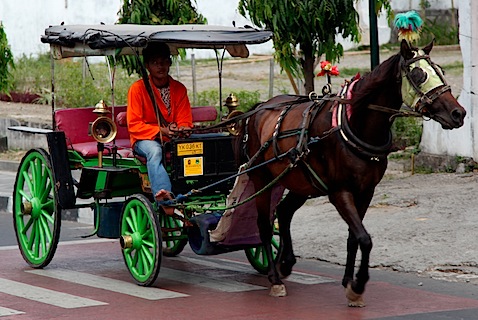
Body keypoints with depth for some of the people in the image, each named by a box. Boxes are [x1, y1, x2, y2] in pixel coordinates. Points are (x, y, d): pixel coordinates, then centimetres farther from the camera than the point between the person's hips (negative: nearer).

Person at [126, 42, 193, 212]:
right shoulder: (137, 88, -3)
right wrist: (161, 131, -20)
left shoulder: (179, 89, 8)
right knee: (155, 151, -39)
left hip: (173, 139, 3)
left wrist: (180, 129, -18)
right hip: (145, 140, -3)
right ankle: (163, 194, -60)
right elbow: (134, 125, -8)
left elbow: (185, 122, 7)